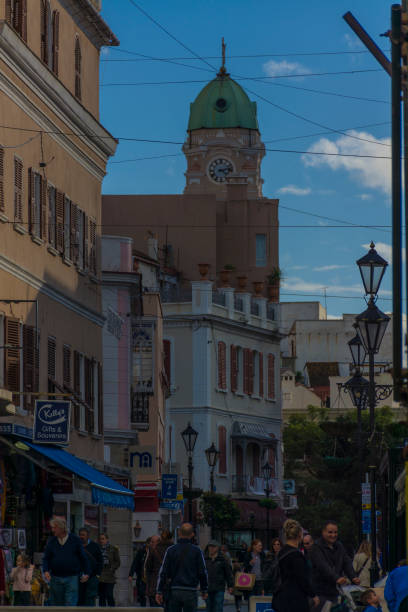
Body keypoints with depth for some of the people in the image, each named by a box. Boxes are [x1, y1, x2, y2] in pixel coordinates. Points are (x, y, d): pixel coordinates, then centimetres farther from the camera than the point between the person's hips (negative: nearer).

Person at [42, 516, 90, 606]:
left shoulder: (75, 540, 1)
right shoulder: (51, 541, 7)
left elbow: (83, 557, 5)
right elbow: (46, 558, 7)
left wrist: (86, 573, 0)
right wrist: (46, 571, -10)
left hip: (72, 578, -3)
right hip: (56, 578, 3)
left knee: (71, 604, -10)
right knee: (57, 605, 9)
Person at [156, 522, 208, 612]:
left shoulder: (171, 550, 0)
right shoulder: (196, 551, -2)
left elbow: (163, 572, -1)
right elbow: (202, 572, 1)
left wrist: (159, 591, 3)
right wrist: (204, 590, 13)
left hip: (175, 591, 1)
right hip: (190, 591, -1)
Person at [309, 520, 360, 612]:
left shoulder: (339, 546, 14)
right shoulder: (316, 548, -8)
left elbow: (347, 563, 2)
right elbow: (323, 566, -22)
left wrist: (353, 577, -17)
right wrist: (336, 578, -36)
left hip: (334, 592, 6)